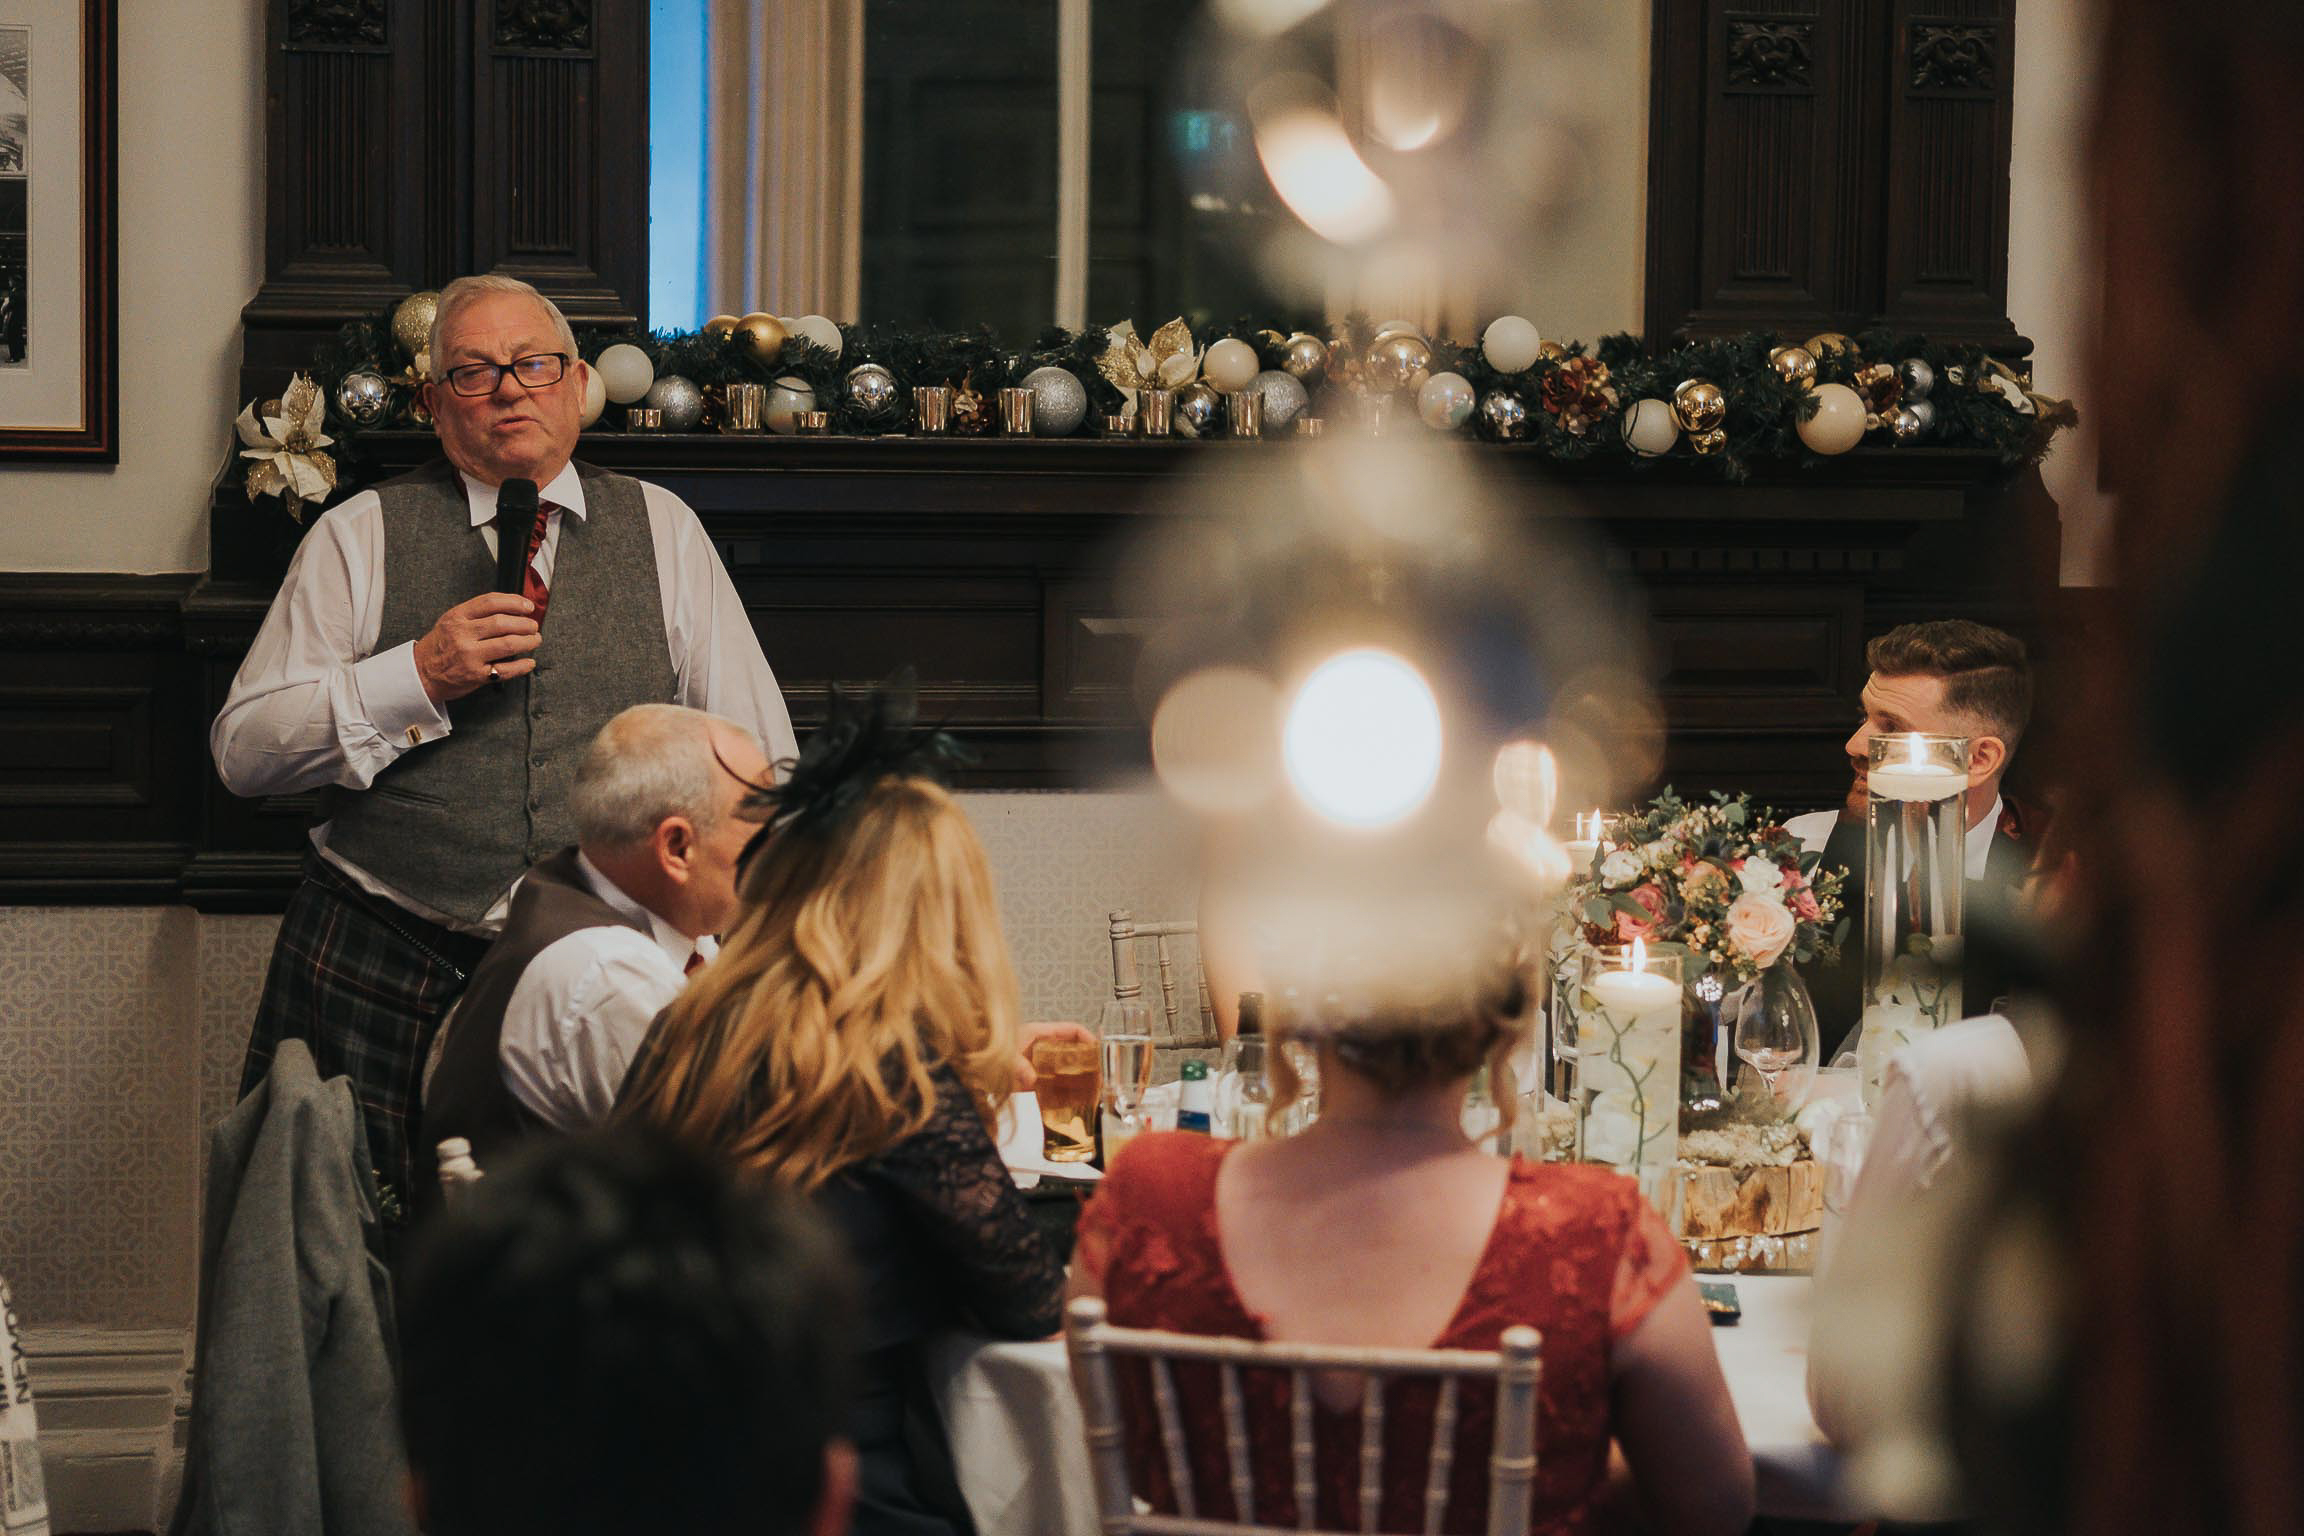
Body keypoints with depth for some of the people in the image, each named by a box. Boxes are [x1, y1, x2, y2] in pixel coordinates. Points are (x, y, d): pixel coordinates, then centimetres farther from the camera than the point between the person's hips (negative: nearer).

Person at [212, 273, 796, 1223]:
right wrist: (414, 677, -9)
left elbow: (758, 759, 13)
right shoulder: (358, 539, 7)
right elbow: (242, 752, 2)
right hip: (384, 969, -1)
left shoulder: (662, 531, 12)